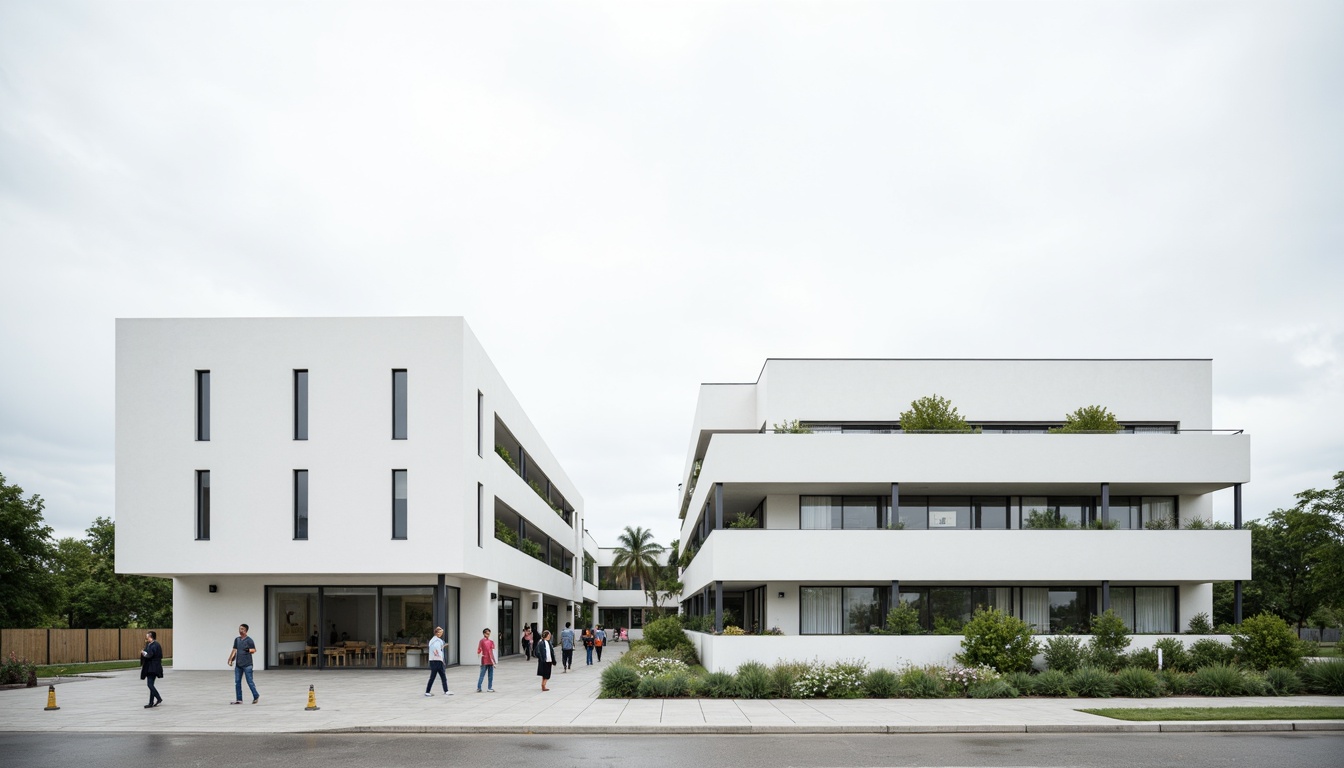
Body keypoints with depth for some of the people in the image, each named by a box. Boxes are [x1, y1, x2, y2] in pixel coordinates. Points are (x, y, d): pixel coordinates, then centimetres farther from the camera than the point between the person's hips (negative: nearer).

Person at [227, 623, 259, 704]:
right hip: (238, 664, 6)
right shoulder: (237, 639, 11)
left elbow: (254, 650, -8)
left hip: (247, 665, -6)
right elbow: (234, 650, 15)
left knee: (250, 681, -4)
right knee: (237, 682, 4)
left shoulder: (249, 640, -7)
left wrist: (249, 650, -26)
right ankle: (239, 699, 10)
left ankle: (256, 696, 11)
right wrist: (230, 660, 9)